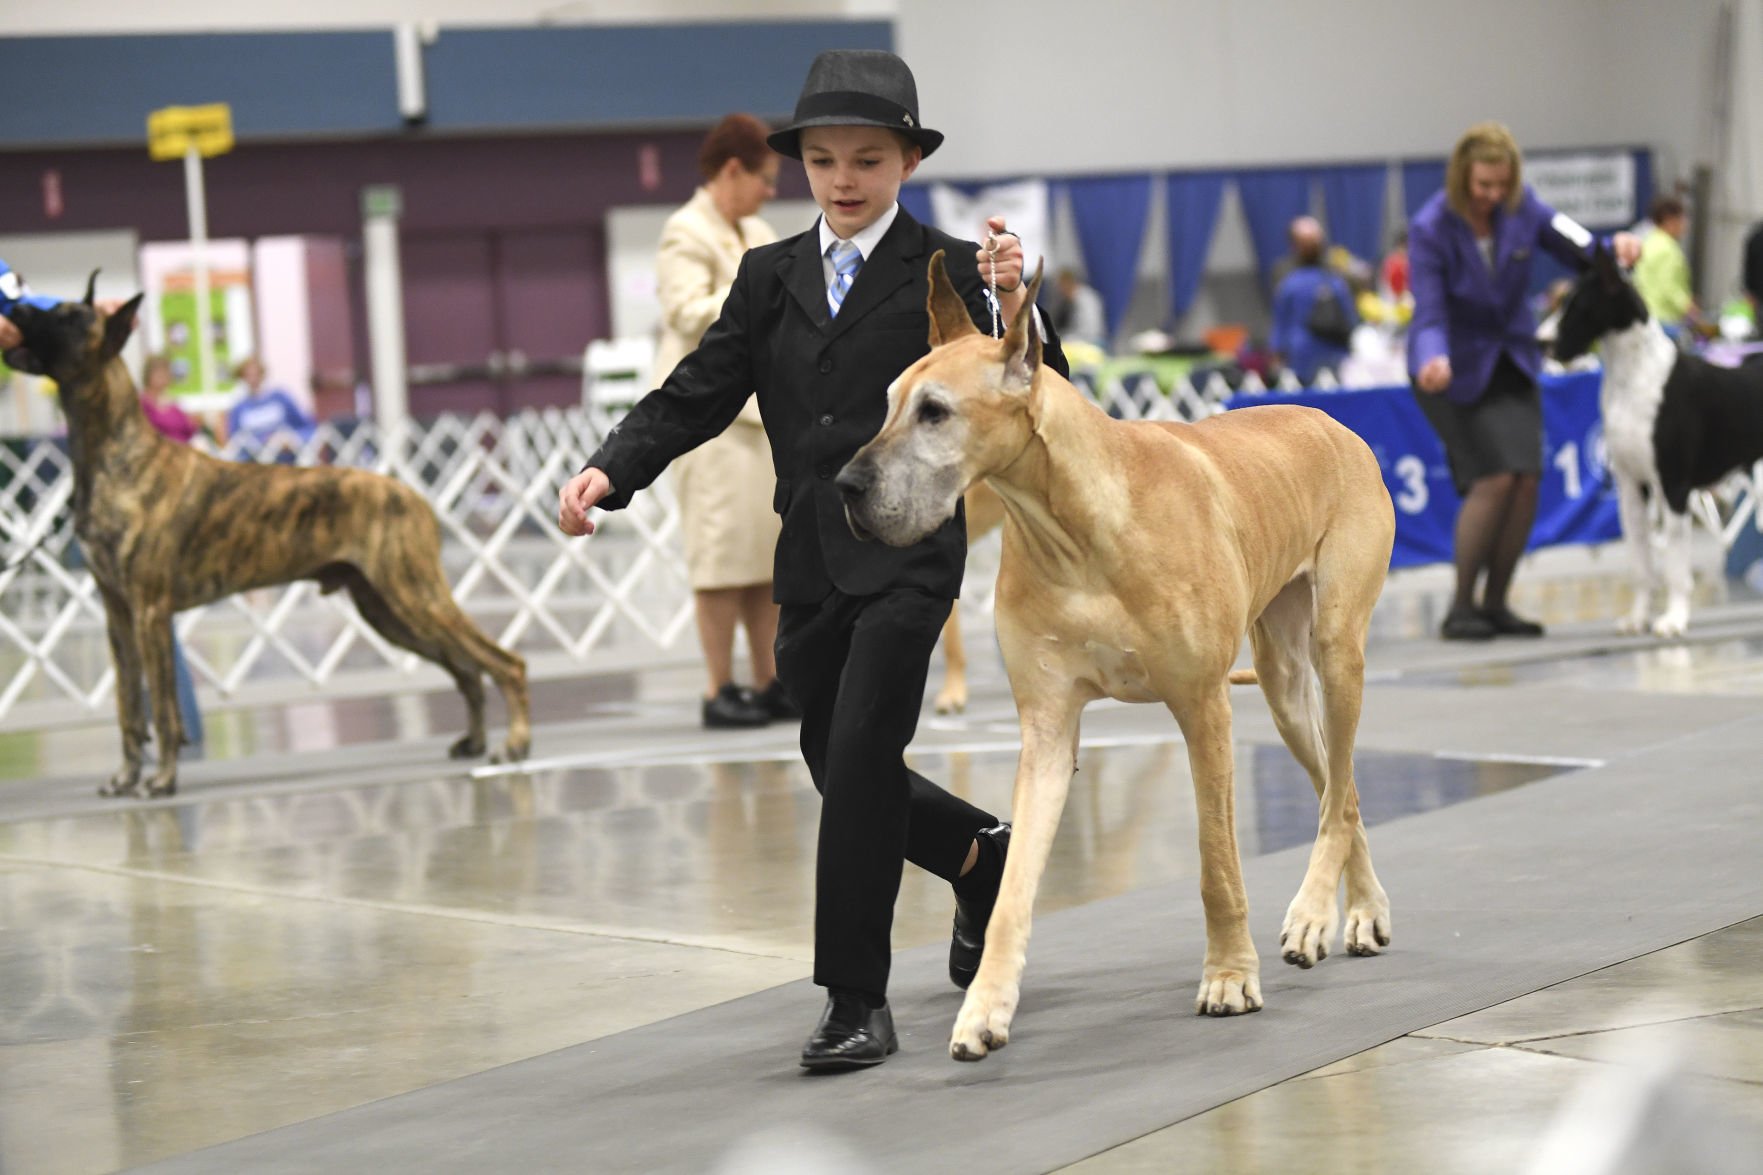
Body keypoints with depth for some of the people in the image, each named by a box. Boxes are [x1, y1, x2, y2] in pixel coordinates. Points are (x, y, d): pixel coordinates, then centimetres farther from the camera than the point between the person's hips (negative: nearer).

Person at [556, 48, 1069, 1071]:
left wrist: (1015, 309, -30)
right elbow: (698, 394, 7)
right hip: (811, 557, 6)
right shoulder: (771, 276, 10)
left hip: (911, 547, -6)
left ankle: (858, 1003, -6)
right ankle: (982, 856, 43)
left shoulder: (945, 271, -3)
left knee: (860, 753, -14)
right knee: (839, 766, 14)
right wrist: (611, 472, -9)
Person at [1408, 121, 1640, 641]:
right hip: (1457, 369, -5)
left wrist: (1618, 248, -29)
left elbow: (1580, 251, -6)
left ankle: (1495, 603, 8)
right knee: (1493, 478, -17)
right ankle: (1461, 608, -6)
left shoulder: (1523, 208, -8)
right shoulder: (1430, 229, -21)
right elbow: (1430, 314, -25)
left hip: (1512, 359, 5)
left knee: (1527, 479, -5)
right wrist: (1433, 360, -46)